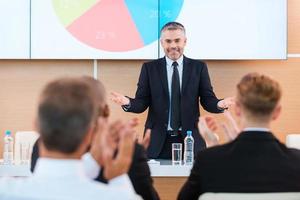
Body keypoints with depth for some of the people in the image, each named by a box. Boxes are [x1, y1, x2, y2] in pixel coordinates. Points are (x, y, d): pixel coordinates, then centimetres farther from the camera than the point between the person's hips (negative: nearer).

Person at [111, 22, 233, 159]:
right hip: (157, 142, 0)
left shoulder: (199, 67, 6)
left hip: (190, 141, 0)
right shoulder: (149, 68, 6)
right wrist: (127, 102, -19)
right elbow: (142, 102, 3)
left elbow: (207, 100, 4)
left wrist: (219, 104, -18)